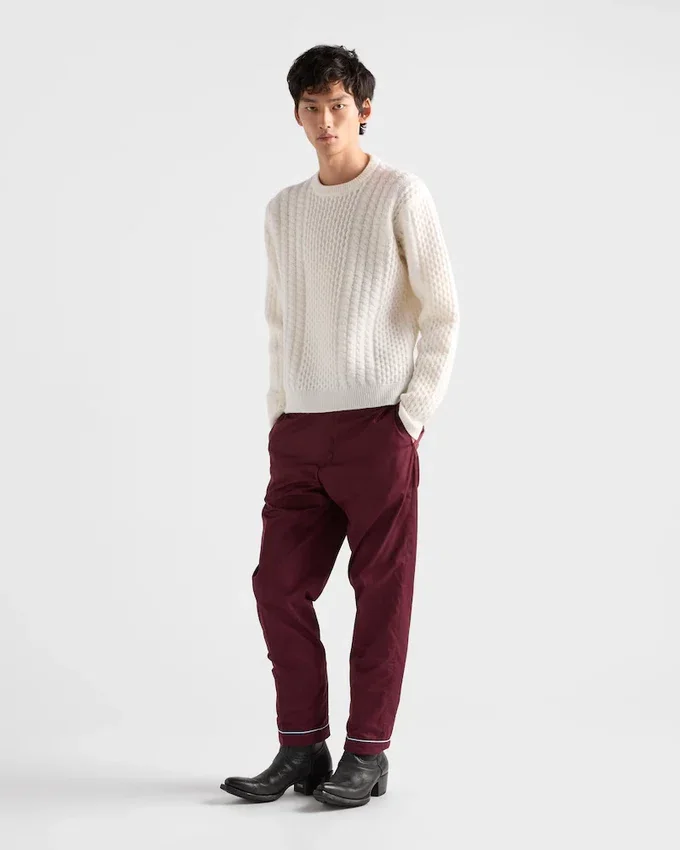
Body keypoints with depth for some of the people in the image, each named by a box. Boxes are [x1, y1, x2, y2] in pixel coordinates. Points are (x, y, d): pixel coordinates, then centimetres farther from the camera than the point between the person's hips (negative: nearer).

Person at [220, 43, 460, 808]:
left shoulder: (401, 195, -2)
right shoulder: (283, 210, 14)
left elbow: (442, 314, -3)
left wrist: (412, 418, -8)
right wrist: (277, 417, 11)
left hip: (376, 428, -5)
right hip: (298, 433, 5)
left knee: (381, 592, -1)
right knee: (279, 584, 3)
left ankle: (367, 754, 10)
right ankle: (301, 747, 15)